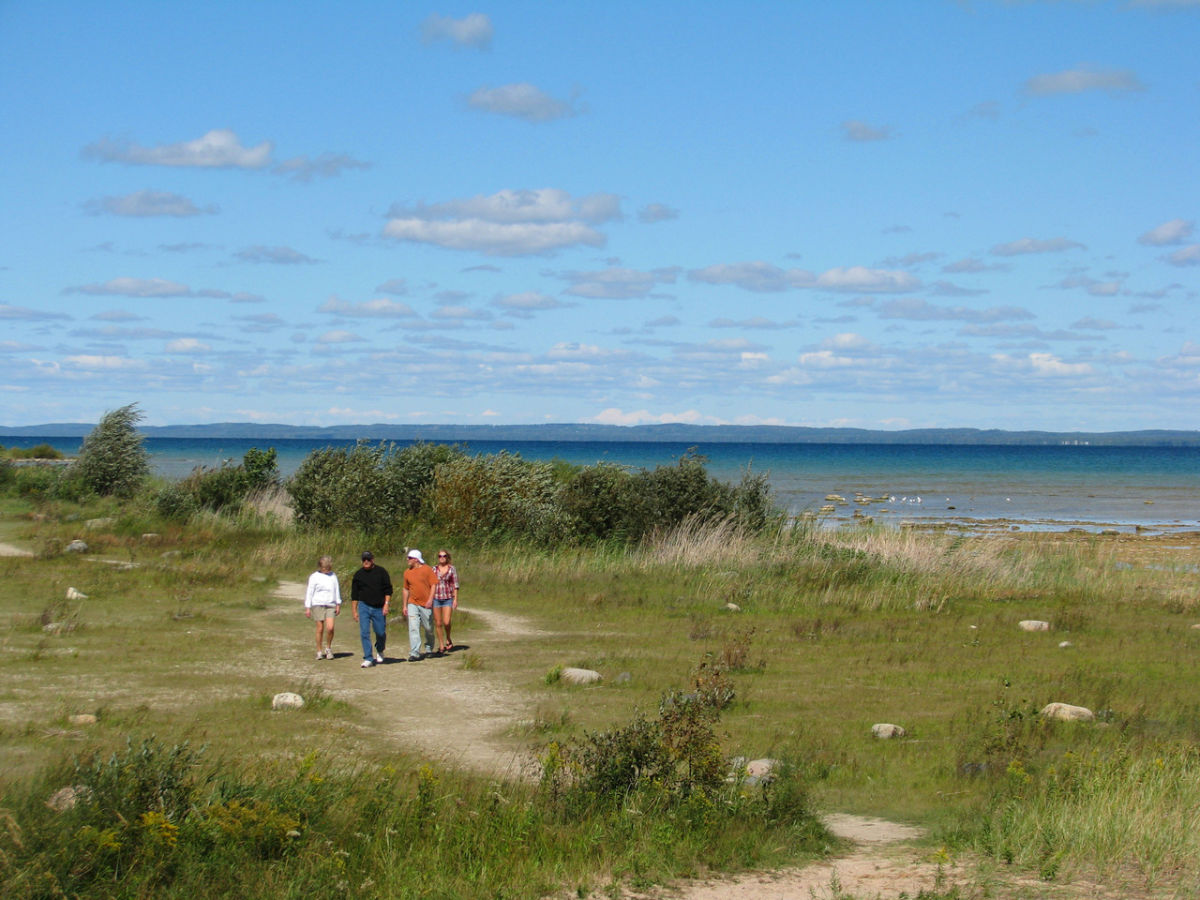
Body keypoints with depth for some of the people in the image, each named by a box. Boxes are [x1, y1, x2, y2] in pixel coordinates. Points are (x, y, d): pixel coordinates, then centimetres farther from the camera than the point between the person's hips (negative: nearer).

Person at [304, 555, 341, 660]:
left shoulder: (333, 576, 12)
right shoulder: (314, 577, 1)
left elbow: (337, 590, 17)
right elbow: (309, 592, 2)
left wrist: (338, 604, 11)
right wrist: (307, 608, -2)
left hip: (330, 605, 2)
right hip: (318, 605, -2)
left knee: (330, 628, -12)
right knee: (320, 629, -3)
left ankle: (328, 648, 10)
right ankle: (319, 652, 9)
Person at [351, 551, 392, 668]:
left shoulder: (381, 572, 2)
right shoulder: (358, 575, 6)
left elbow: (388, 590, 2)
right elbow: (354, 594, 11)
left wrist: (386, 604, -8)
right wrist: (354, 611, 7)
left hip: (379, 608, -1)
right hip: (364, 607, 1)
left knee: (380, 632, 4)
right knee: (364, 633, -9)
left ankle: (380, 652, 34)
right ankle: (368, 658, -6)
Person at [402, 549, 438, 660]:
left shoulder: (427, 570, -4)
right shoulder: (407, 573, 8)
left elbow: (433, 585, -5)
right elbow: (406, 589, 16)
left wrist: (430, 599, -16)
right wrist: (404, 606, 14)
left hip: (426, 604, -2)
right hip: (412, 604, 3)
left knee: (429, 628, 8)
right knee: (413, 628, -9)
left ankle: (429, 649, 30)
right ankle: (414, 653, -12)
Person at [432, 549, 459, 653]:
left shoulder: (451, 569, 2)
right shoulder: (434, 569, 6)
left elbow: (455, 585, 2)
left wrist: (455, 599, -4)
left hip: (448, 598, -2)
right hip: (436, 598, 2)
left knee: (446, 622, -13)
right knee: (438, 624, 2)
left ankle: (448, 640, 14)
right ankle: (441, 645, 12)